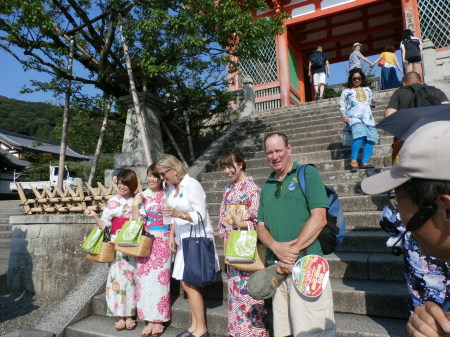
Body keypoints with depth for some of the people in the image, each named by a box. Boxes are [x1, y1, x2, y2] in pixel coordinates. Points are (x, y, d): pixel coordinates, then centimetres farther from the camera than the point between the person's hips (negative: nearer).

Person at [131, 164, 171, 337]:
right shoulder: (142, 196, 6)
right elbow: (137, 223, 2)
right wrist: (135, 206, -10)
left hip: (162, 242, -2)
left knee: (160, 278, 1)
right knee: (145, 279, 4)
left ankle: (159, 320, 14)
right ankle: (149, 319, 16)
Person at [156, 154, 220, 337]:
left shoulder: (193, 185, -14)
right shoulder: (171, 188, 9)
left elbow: (201, 216, -17)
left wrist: (178, 214, -29)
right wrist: (172, 235, 6)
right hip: (183, 239, 8)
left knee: (189, 283, -5)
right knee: (186, 284, 9)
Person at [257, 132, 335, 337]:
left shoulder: (307, 174, 0)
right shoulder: (266, 186, 17)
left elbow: (319, 218, -11)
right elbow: (261, 227, 13)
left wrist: (293, 251, -14)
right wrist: (277, 247, -8)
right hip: (276, 267, 6)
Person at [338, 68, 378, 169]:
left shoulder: (367, 89, 33)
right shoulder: (346, 91, 22)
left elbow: (370, 102, 35)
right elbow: (342, 105, 13)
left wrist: (373, 102, 10)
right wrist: (343, 115, -6)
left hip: (367, 117, 4)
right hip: (354, 117, -3)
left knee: (371, 136, -25)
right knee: (359, 131, -36)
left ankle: (365, 162, -30)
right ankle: (353, 160, -35)